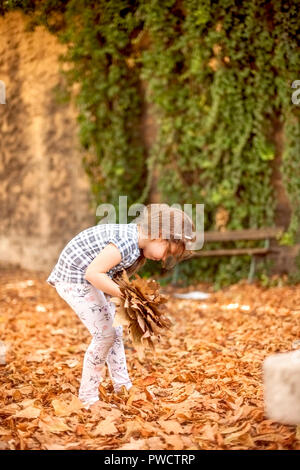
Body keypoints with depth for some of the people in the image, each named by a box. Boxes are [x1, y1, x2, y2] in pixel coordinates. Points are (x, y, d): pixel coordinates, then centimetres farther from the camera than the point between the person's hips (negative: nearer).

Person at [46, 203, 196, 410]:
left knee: (115, 331, 15)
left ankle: (123, 387, 27)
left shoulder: (135, 238, 3)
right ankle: (88, 397, 3)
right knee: (105, 335, -9)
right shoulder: (127, 243, -28)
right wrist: (125, 294, -26)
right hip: (74, 279, -10)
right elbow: (93, 273, -29)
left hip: (85, 278, 10)